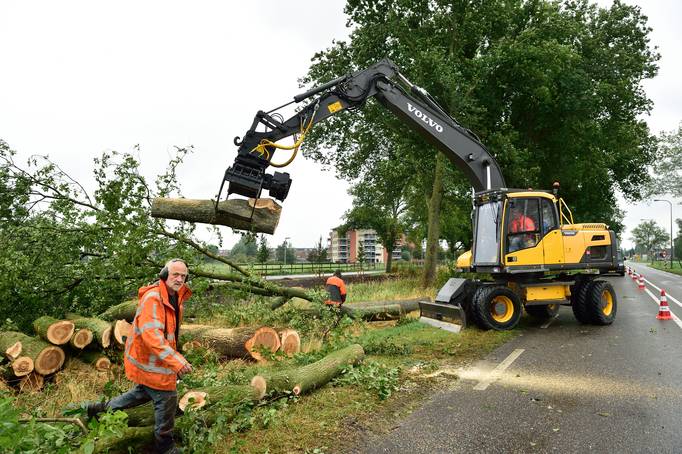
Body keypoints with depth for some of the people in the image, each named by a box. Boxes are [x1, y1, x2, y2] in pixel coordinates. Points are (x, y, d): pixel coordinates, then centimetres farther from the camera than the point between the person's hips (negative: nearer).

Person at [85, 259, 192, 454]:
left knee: (143, 392, 28)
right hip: (149, 361, -9)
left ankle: (101, 408, 42)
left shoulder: (175, 296, 0)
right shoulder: (152, 297, -29)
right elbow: (151, 334, -39)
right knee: (167, 399, 5)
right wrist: (176, 361, -45)